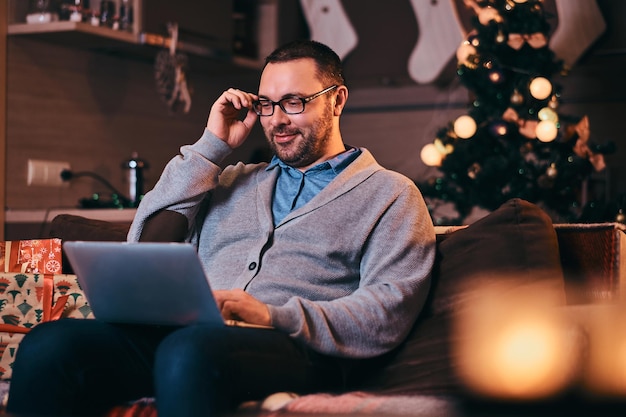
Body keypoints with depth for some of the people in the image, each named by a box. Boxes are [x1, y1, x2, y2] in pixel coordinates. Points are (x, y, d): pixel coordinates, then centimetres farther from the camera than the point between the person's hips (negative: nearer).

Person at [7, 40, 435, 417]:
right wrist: (212, 146, 17)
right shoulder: (235, 181, 30)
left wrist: (275, 316, -17)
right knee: (49, 343, -23)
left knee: (191, 350, -40)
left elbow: (389, 314, -2)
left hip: (294, 350, -5)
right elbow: (145, 243, 18)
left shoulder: (389, 194, 13)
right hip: (186, 332, 5)